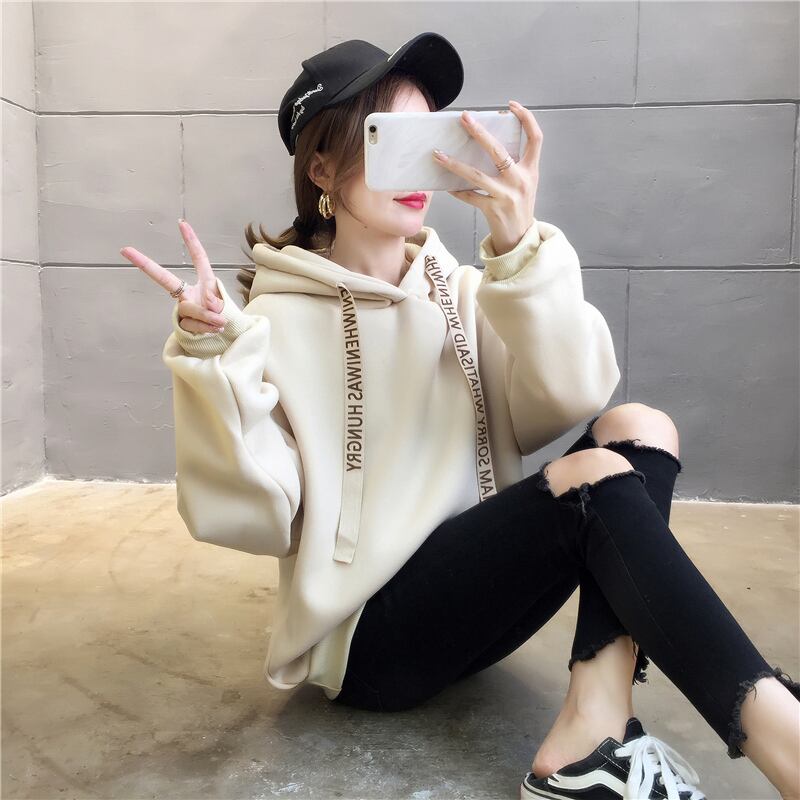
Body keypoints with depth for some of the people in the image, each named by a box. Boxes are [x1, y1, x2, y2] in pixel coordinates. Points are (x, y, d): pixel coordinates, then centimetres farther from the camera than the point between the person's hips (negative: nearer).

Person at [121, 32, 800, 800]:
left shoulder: (463, 291, 6)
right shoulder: (278, 323, -8)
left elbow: (570, 398, -11)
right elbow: (248, 515, -17)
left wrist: (520, 247, -23)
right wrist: (212, 358, -29)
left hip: (478, 591, 6)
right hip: (369, 636, -5)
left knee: (636, 429, -14)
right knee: (599, 476, -25)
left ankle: (591, 734, -25)